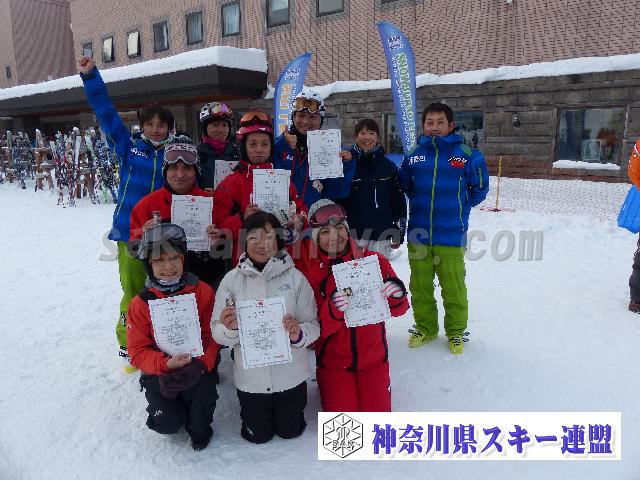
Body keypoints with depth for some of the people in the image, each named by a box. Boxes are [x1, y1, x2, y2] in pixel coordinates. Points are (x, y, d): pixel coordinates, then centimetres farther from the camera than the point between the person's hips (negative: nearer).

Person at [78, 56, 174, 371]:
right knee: (134, 292, 1)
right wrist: (90, 76, -2)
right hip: (130, 233, -1)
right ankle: (129, 347, 21)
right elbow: (106, 113, 4)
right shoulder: (128, 148, 6)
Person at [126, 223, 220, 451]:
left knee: (202, 392, -27)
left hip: (198, 367, 0)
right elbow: (138, 352, -6)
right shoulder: (140, 303, -5)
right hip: (159, 371, 0)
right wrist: (166, 364, -24)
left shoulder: (203, 292, -7)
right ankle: (170, 407, 24)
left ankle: (200, 431, 8)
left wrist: (201, 364, -25)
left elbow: (213, 336, -7)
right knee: (168, 423, -15)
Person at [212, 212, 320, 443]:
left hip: (290, 374, 0)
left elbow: (313, 325, -7)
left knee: (290, 432, 18)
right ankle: (251, 407, 45)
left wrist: (299, 334, -28)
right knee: (258, 436, 17)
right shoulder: (232, 280, -8)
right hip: (250, 376, 1)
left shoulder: (295, 277, -10)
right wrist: (229, 329, -28)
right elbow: (218, 333, -6)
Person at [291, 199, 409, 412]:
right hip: (333, 361, -1)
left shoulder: (374, 261, -12)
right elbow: (317, 328, -16)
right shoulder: (307, 269, -14)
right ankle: (326, 387, 30)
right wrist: (333, 310, -37)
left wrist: (397, 296, -28)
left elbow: (398, 310, -6)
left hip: (373, 356, 1)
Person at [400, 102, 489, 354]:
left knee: (453, 286, 4)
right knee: (420, 285, 12)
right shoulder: (414, 155, 5)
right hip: (418, 233, 3)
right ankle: (425, 327, 30)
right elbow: (403, 184, 21)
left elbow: (479, 188, 9)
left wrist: (459, 208, 6)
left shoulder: (466, 154, -2)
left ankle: (456, 330, 24)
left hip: (451, 234, -3)